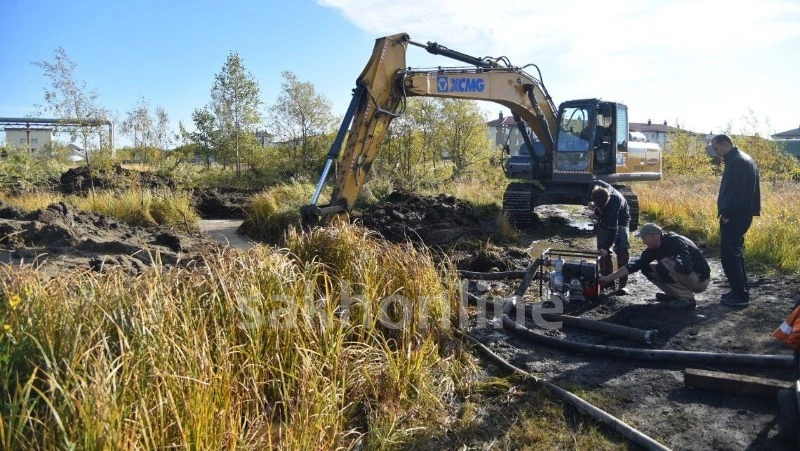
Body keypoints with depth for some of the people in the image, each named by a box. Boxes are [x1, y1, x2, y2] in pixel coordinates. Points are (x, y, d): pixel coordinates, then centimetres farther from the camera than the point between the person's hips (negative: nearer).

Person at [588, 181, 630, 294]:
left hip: (620, 219, -5)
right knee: (602, 248, 2)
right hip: (603, 219, 5)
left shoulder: (615, 201, -42)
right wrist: (591, 204, -21)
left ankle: (622, 284, -15)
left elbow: (613, 228, -43)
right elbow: (588, 193, -2)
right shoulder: (596, 186, -30)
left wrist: (605, 247, -49)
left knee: (622, 249, -18)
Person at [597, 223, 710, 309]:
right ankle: (674, 295, 7)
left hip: (700, 280, -8)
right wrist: (608, 278, -4)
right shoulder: (654, 249, -1)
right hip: (687, 278, 8)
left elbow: (686, 268, -39)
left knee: (663, 265, -27)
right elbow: (635, 265, -1)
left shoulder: (675, 242, -26)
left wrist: (669, 259, -21)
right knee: (647, 268, 2)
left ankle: (687, 298, -14)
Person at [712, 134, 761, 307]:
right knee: (735, 252, 17)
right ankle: (741, 291, 25)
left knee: (728, 254, -7)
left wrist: (726, 213, -18)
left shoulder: (736, 162, -16)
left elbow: (736, 191, -23)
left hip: (735, 216, -11)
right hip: (742, 214, 11)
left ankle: (740, 295, -4)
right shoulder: (743, 159, 17)